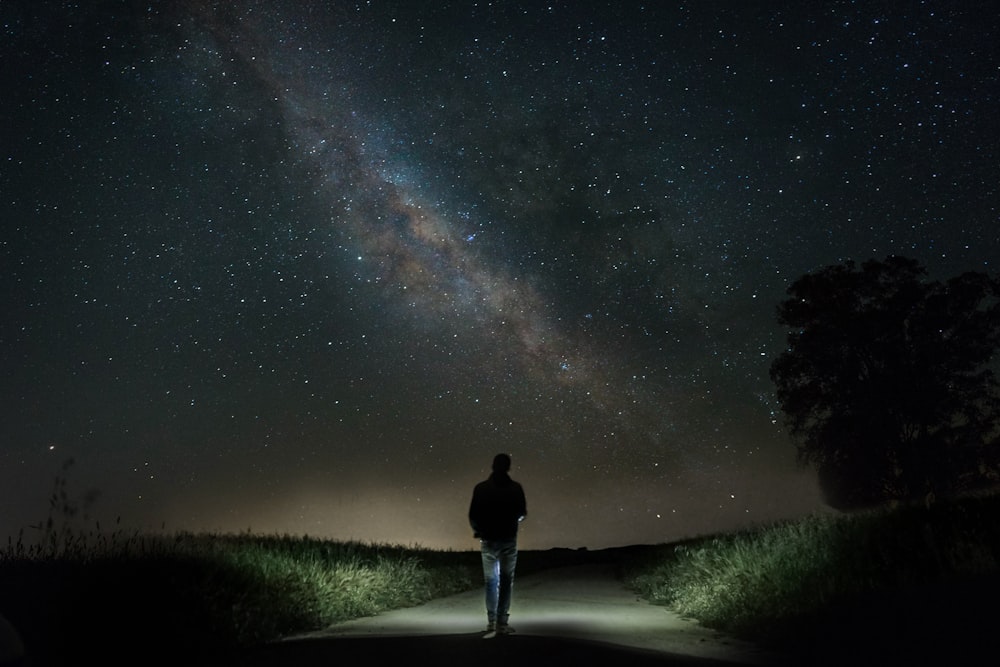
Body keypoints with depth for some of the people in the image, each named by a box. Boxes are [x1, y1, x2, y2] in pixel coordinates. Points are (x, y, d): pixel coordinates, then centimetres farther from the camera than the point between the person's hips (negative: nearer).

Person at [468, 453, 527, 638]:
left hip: (488, 540, 1)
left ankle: (492, 623, -1)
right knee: (506, 581, 9)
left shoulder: (481, 488, -5)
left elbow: (473, 515, -3)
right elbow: (522, 514, 3)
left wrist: (478, 531, 17)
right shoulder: (515, 488, -6)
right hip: (509, 540, -1)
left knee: (491, 581, 8)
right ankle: (502, 623, 7)